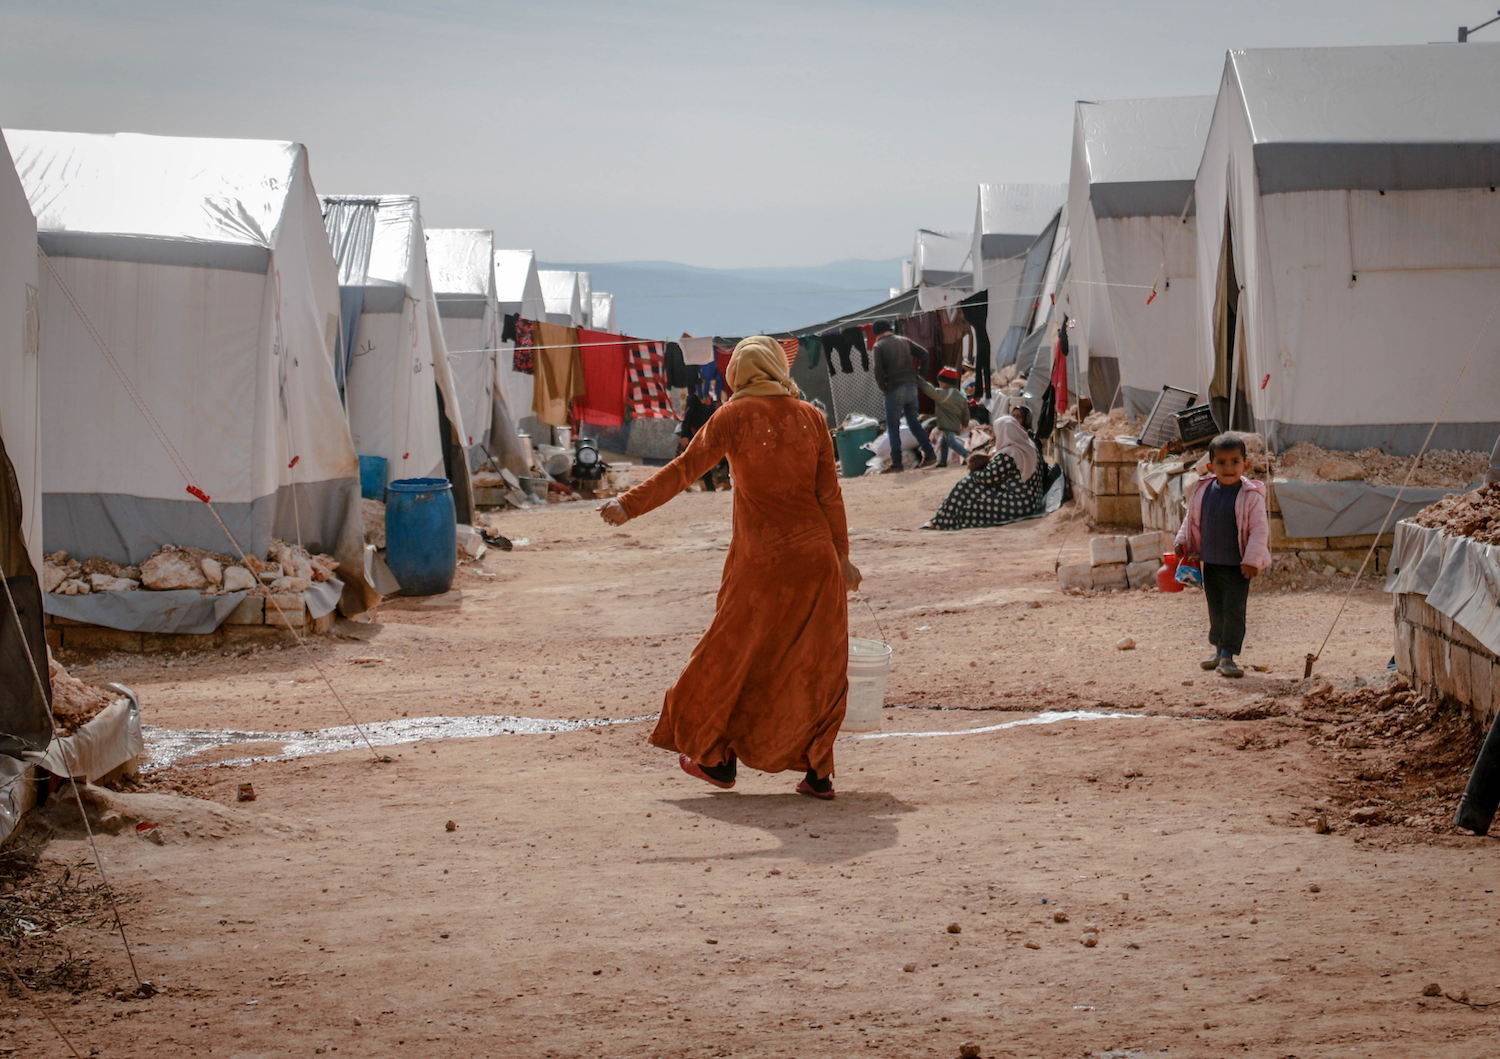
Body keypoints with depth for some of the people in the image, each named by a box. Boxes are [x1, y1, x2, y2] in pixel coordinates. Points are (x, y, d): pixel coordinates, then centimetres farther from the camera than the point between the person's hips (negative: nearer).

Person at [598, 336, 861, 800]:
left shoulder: (736, 415, -4)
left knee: (734, 655, 13)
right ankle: (818, 772, 10)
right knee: (816, 663, 10)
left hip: (759, 558, -3)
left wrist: (630, 505, -6)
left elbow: (686, 468, -9)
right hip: (814, 555, 3)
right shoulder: (810, 416, 4)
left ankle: (717, 758, 22)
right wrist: (842, 554, 13)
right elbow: (829, 492, 5)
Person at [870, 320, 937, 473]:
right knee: (914, 422, 17)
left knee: (893, 427, 2)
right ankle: (930, 455, 14)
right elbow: (924, 354, 7)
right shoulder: (904, 341, 10)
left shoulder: (879, 346, -5)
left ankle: (896, 464, -1)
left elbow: (878, 370, -15)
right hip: (911, 386, 5)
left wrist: (883, 388, -2)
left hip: (894, 390, -5)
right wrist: (921, 374, 14)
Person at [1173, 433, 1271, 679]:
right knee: (1216, 610, 16)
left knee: (1234, 610, -7)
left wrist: (1252, 560, -18)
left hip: (1237, 567, -5)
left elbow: (1259, 529, -14)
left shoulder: (1251, 495, -14)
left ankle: (1228, 657, -4)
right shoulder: (1204, 491, 0)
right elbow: (1192, 520, 16)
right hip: (1210, 563, 5)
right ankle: (1219, 649, 32)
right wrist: (1183, 542, 11)